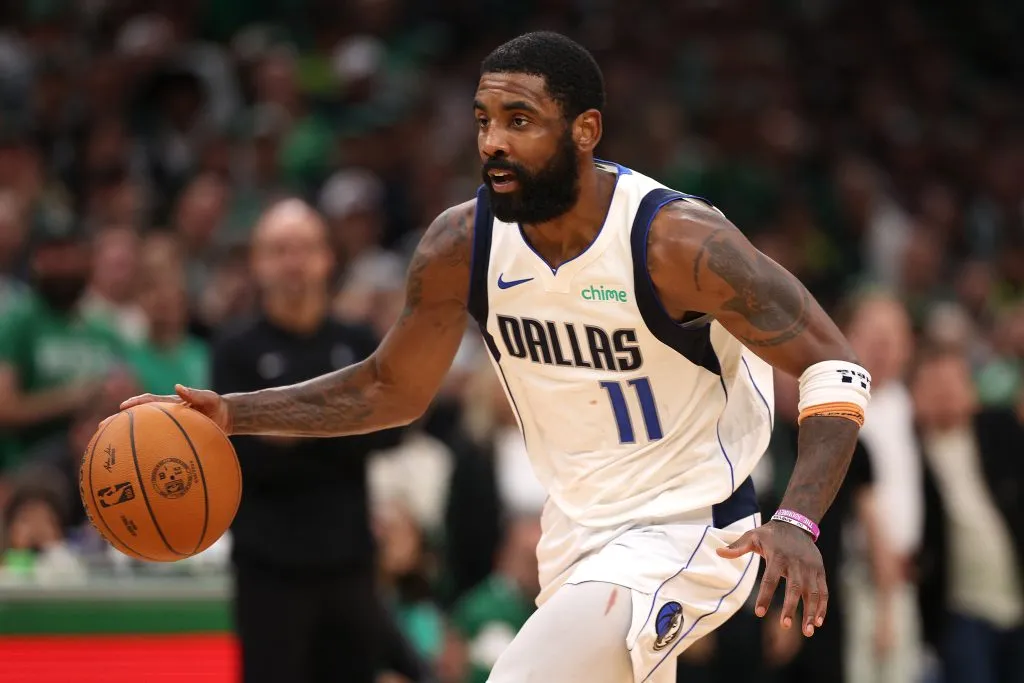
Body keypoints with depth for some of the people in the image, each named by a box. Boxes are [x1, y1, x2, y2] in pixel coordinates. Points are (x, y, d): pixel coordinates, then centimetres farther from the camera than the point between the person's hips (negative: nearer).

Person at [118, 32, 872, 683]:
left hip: (684, 536, -7)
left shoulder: (679, 242, -24)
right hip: (576, 533, 7)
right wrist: (233, 414, -5)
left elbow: (835, 366, -20)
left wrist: (798, 522, -35)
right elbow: (390, 390, 7)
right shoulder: (463, 244, -8)